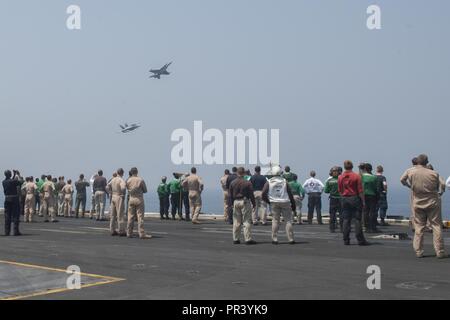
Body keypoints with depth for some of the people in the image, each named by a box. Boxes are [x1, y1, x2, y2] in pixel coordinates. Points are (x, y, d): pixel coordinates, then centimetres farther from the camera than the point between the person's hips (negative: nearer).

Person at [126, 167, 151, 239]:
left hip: (131, 199, 3)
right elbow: (145, 190, 1)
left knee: (130, 217, 9)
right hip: (139, 199, -3)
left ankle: (129, 233, 12)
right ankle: (142, 234, -5)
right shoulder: (141, 180, -7)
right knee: (140, 217, -3)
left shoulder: (128, 180, 1)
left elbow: (128, 189, 10)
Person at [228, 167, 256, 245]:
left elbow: (230, 194, 7)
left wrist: (230, 203, 14)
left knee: (236, 222, 10)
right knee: (247, 221, -1)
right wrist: (254, 203, 3)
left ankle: (236, 239, 13)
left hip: (236, 202, 4)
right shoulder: (247, 183, -8)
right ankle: (248, 239, -3)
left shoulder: (232, 183, 4)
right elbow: (251, 194, -5)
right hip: (245, 201, -4)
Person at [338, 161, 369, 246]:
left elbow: (339, 190, 9)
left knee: (346, 220, 7)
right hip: (355, 199, -3)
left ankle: (346, 240, 7)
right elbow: (360, 191, -9)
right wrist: (363, 201, -4)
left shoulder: (340, 177, 3)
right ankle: (360, 240, -2)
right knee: (357, 220, -1)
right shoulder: (357, 176, -8)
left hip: (345, 200, 3)